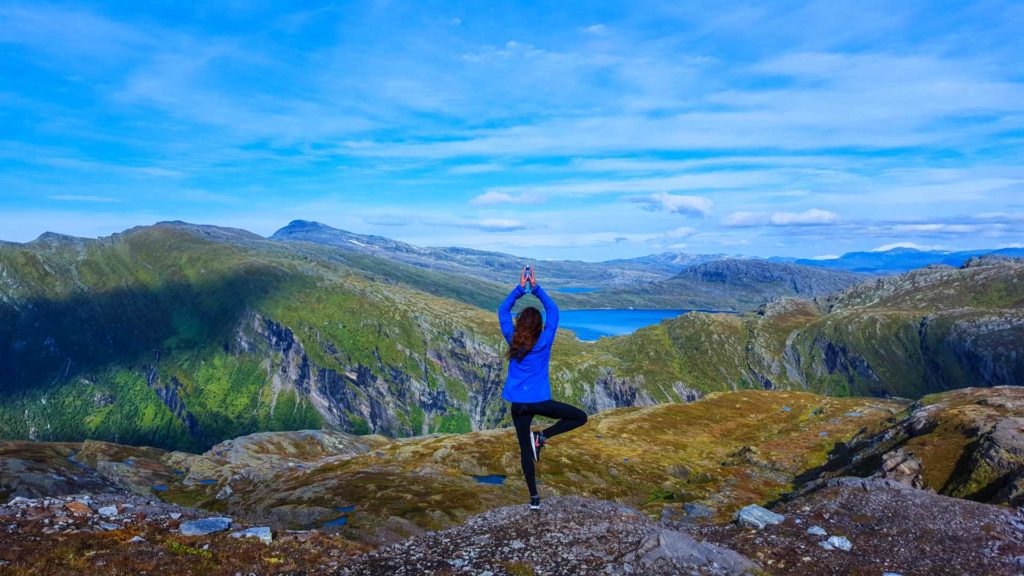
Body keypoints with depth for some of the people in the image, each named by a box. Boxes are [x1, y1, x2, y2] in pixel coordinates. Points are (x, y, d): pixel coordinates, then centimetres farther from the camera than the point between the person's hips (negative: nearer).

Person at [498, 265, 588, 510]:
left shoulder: (513, 341, -3)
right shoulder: (544, 341, -8)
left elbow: (503, 310, 7)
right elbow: (553, 310, 2)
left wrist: (520, 288, 4)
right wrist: (535, 287, 3)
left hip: (518, 404, 3)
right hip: (540, 401, -3)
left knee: (525, 450, 12)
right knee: (580, 417, 11)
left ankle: (534, 498, 16)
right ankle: (542, 436, 0)